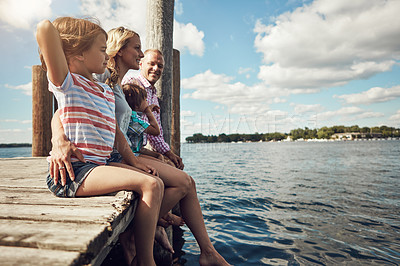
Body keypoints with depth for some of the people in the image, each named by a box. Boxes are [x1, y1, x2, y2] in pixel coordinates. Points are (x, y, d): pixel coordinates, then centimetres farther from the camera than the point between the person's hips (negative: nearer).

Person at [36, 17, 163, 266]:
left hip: (99, 167, 9)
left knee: (156, 183, 7)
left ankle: (154, 232, 23)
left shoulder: (108, 92, 17)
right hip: (74, 171, -9)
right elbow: (45, 28, -19)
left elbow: (115, 131, 19)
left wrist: (134, 161, 13)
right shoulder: (68, 83, -6)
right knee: (150, 184, -21)